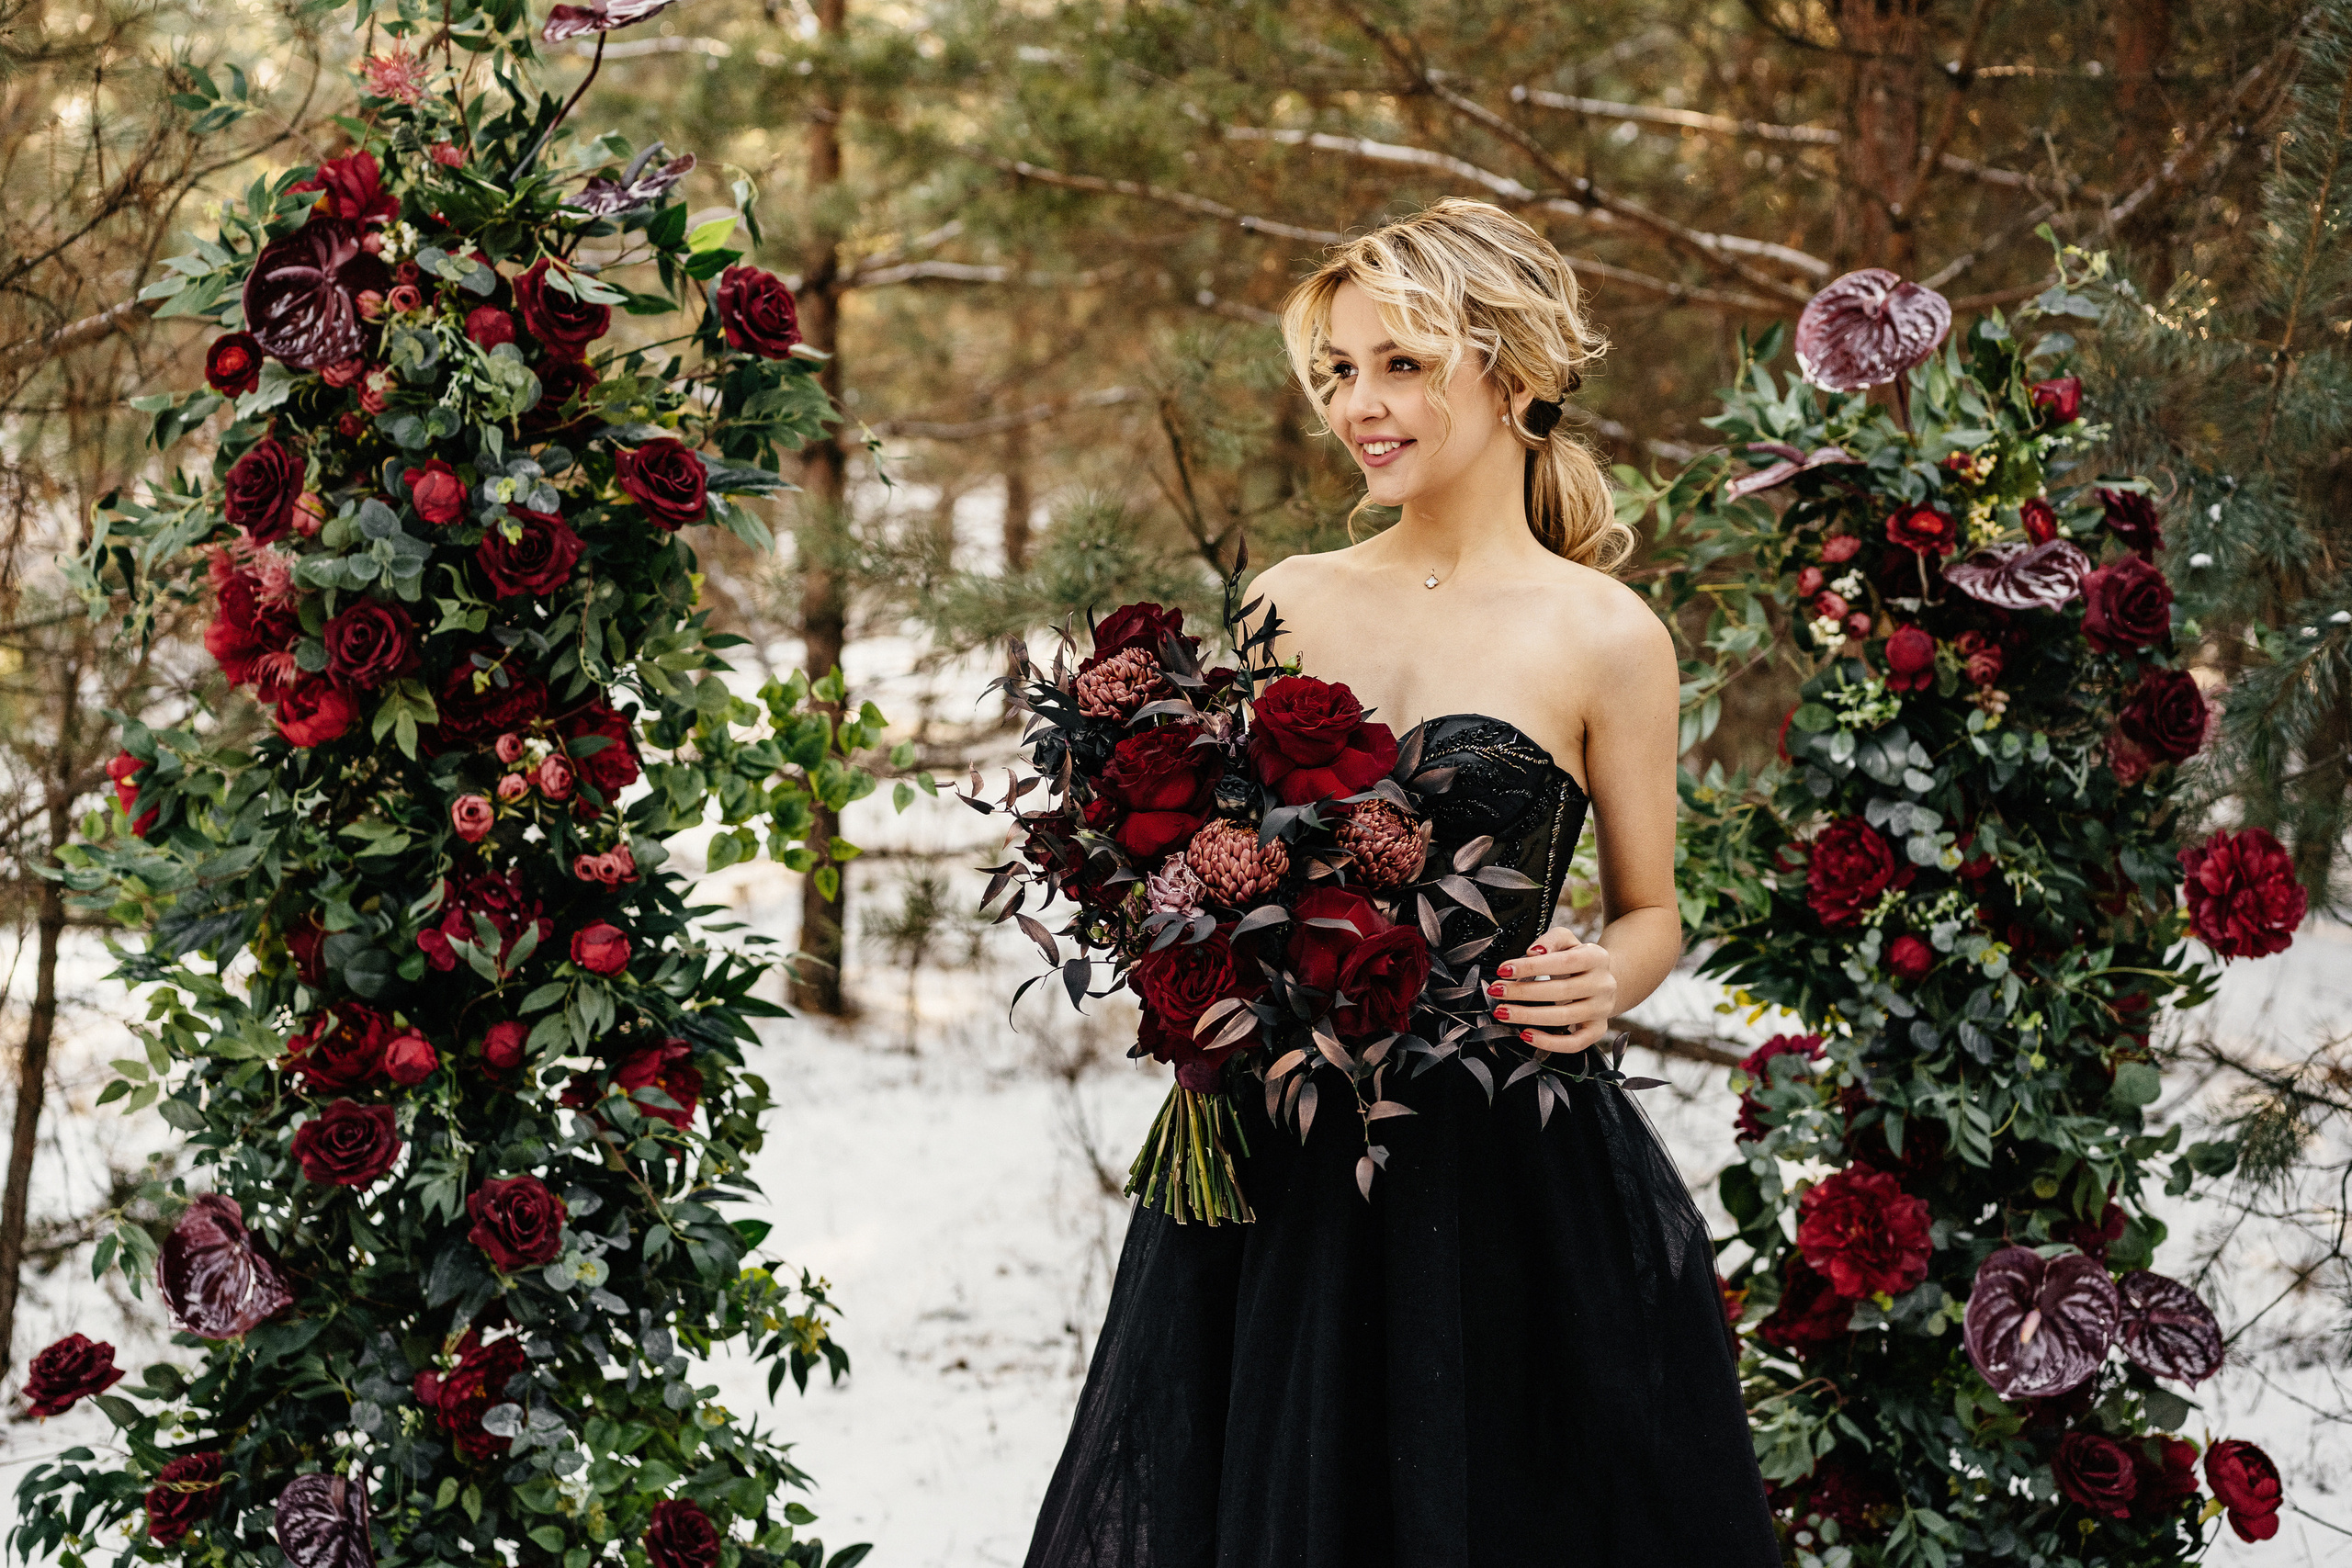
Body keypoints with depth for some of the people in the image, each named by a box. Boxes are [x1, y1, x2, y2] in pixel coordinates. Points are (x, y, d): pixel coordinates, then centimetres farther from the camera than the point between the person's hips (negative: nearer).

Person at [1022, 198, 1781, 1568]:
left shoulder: (1603, 636, -3)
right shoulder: (1289, 603, 8)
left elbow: (1651, 913, 6)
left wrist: (1602, 982, -15)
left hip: (1500, 1172, -3)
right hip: (1275, 1157, 4)